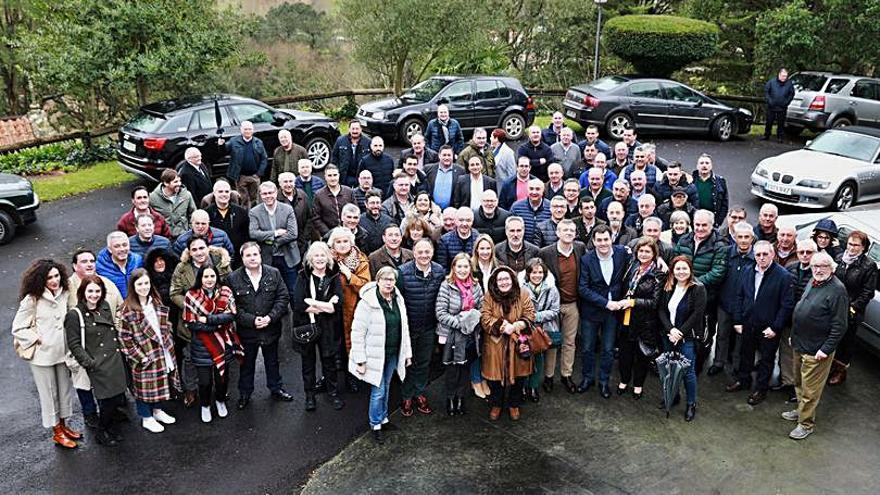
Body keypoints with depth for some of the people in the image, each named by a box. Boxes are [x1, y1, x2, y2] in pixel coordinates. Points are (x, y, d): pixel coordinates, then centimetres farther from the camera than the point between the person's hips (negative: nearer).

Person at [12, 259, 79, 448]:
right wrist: (37, 339, -13)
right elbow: (17, 328, -9)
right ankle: (57, 432, 24)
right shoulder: (32, 299, -17)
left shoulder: (64, 294, -4)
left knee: (66, 389, 16)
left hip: (63, 352, 5)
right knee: (49, 393, 10)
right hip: (43, 355, -5)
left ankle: (63, 425, 35)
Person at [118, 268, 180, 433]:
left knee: (161, 383, 17)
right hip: (143, 357, -6)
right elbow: (124, 338, -16)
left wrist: (169, 345, 5)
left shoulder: (157, 303, 4)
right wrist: (141, 356, -15)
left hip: (161, 353, 6)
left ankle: (157, 410, 37)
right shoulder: (127, 310, -16)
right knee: (144, 386, 8)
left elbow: (166, 327, 13)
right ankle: (147, 418, 25)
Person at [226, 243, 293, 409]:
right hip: (246, 331, -1)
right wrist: (252, 320, -19)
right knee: (247, 364, 16)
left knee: (272, 361, 20)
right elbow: (233, 306, -10)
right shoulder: (233, 278, -10)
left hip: (271, 328, 1)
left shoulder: (274, 274, -6)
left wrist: (270, 317, -18)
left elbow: (283, 297, -6)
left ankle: (276, 389, 39)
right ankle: (244, 394, 34)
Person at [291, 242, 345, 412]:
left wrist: (313, 303, -18)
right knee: (308, 361, 13)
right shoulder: (303, 277, -5)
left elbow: (338, 305, -13)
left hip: (328, 328, 0)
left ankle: (333, 393, 31)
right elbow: (297, 304, -16)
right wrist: (325, 306, -19)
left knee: (329, 361, 12)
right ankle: (310, 395, 30)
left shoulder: (334, 277, -3)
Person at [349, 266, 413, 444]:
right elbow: (357, 333, -16)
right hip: (376, 355, -6)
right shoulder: (367, 303, -18)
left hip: (393, 354, 6)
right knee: (378, 391, 2)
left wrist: (407, 353, 12)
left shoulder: (398, 300, 2)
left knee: (386, 387, 18)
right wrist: (360, 360, -16)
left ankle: (383, 418, 36)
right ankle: (376, 425, 20)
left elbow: (404, 328, 11)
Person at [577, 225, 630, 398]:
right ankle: (588, 378, 33)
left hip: (613, 308, 1)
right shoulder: (586, 259, -14)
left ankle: (604, 381, 29)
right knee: (587, 348, 11)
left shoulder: (622, 253, -9)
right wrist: (606, 303, -20)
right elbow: (583, 288, -15)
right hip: (591, 310, -1)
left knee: (608, 349, 11)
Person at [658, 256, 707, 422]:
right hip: (668, 335, 5)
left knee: (688, 371, 0)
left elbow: (696, 314, -15)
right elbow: (662, 310, 2)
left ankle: (691, 404, 17)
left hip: (688, 338, -5)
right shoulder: (668, 288, 4)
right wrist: (670, 329, -13)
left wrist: (680, 333, -16)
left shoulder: (698, 289, -11)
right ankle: (672, 396, 33)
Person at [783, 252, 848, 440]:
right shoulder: (812, 283, 7)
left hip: (816, 351, -8)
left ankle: (806, 423, 17)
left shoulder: (837, 289, -19)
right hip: (800, 345, 8)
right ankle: (801, 410, 40)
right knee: (799, 383, 23)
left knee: (810, 389, 3)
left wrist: (826, 350, -18)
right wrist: (794, 336, 18)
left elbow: (840, 325, -19)